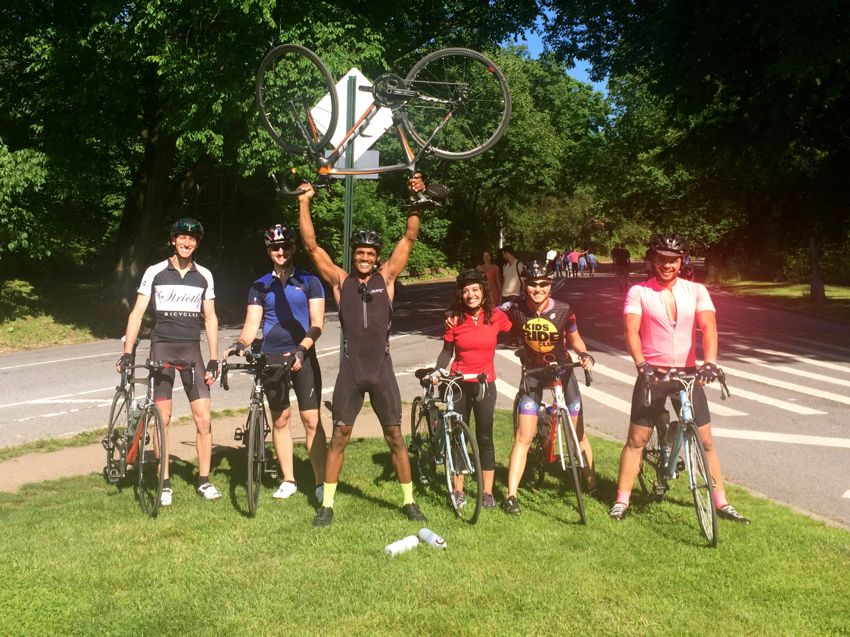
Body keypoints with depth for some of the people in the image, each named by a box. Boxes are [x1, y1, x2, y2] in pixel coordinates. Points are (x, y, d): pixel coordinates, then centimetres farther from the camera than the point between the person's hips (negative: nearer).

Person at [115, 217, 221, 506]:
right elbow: (137, 313, -1)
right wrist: (127, 352, -9)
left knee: (203, 417, -4)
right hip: (162, 346, -2)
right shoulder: (155, 272, 1)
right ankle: (165, 483, 9)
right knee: (163, 417, -2)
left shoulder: (204, 276, 8)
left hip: (191, 348, 2)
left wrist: (214, 359, 2)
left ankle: (204, 480, 8)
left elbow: (210, 319, 9)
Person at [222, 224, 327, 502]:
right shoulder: (260, 286, 8)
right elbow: (252, 324, 1)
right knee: (280, 419, 6)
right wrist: (240, 344, -20)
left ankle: (321, 482, 0)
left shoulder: (309, 281, 2)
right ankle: (288, 480, 17)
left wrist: (301, 349, -21)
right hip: (271, 357, 2)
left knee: (311, 419, -6)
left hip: (302, 356, -2)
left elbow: (317, 323, -5)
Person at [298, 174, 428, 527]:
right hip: (350, 369, 0)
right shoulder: (341, 281, 2)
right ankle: (327, 504, 13)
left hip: (381, 368, 0)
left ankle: (409, 501, 18)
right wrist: (304, 203, -7)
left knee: (395, 437, 6)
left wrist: (415, 201, -10)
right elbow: (311, 245, -3)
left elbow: (409, 238, -1)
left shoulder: (386, 277, 3)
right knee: (339, 437, 4)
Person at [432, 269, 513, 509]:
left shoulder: (496, 316, -4)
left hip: (484, 384, 0)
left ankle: (487, 492, 13)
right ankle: (458, 489, 20)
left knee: (485, 438, 3)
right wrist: (438, 370, -11)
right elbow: (447, 351, 3)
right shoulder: (454, 319, -4)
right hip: (459, 384, 1)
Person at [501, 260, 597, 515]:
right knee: (524, 437, -5)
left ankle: (592, 483, 29)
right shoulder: (515, 310, -17)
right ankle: (511, 495, -1)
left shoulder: (563, 311, -16)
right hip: (533, 374, 0)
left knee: (578, 434, 8)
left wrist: (585, 354, -17)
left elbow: (574, 338, 1)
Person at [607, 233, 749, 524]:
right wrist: (641, 364, -30)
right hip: (652, 374, -1)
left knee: (705, 440, 6)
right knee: (636, 439, 2)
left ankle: (721, 502, 17)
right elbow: (631, 331, -14)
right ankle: (622, 501, 11)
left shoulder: (696, 291, 1)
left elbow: (708, 327, -11)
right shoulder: (638, 292, -4)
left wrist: (709, 362, -28)